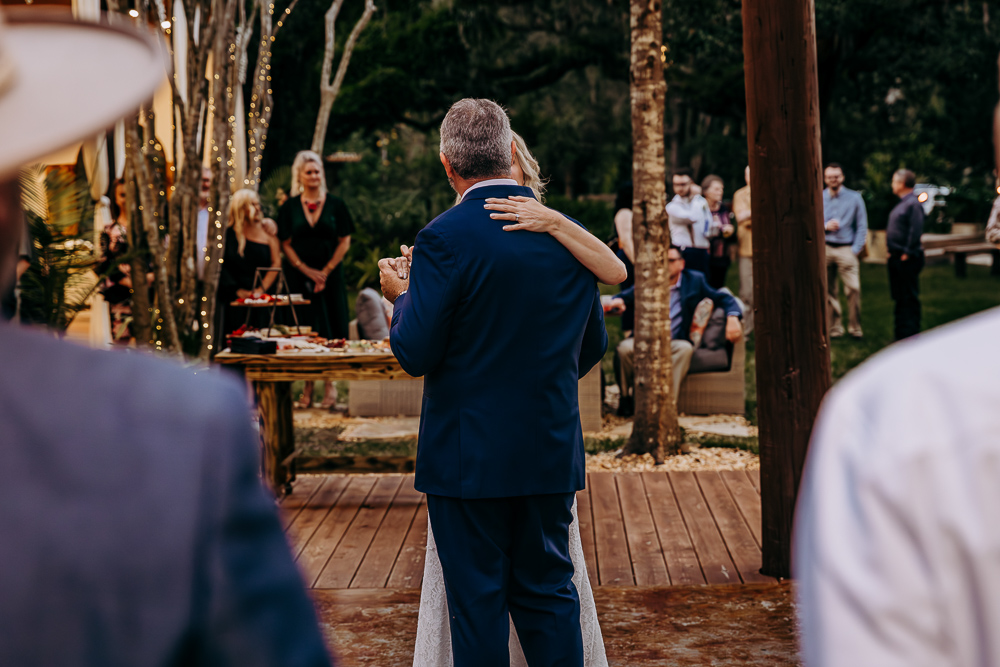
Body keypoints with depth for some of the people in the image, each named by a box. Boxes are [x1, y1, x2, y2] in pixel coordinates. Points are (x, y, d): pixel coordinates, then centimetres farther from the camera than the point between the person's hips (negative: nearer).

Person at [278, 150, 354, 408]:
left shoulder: (335, 205, 3)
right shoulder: (289, 207, 5)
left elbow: (344, 242, 2)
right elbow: (286, 244, 3)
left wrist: (326, 271, -7)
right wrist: (307, 271, -8)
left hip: (331, 274, 0)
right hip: (299, 276, 0)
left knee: (332, 328, -4)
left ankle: (330, 385, 3)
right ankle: (308, 387, 4)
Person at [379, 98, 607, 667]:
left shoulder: (444, 239, -15)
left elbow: (416, 354, -15)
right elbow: (593, 346, 10)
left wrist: (401, 296, 5)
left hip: (469, 455, -5)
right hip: (553, 451, 5)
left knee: (477, 602, 6)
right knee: (549, 591, 16)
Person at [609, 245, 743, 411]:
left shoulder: (695, 281, 11)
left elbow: (723, 298, 6)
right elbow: (624, 297, 18)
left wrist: (733, 317, -15)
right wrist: (617, 302, -9)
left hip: (674, 343, -1)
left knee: (685, 348, -36)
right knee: (624, 348, -32)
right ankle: (627, 397, -10)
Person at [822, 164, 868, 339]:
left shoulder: (854, 198, 6)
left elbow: (862, 226, 5)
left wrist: (856, 249, -4)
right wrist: (825, 226, -7)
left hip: (847, 249, -1)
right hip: (825, 249, 1)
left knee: (854, 289, -11)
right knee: (828, 291, 1)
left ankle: (855, 328, -3)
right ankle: (834, 328, 9)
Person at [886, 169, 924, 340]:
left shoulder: (913, 204, -14)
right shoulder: (901, 204, 16)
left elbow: (916, 230, -20)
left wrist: (907, 253, -19)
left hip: (907, 259, -10)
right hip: (896, 258, 10)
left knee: (910, 298, -5)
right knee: (899, 297, 14)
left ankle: (911, 335, -2)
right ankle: (901, 335, 20)